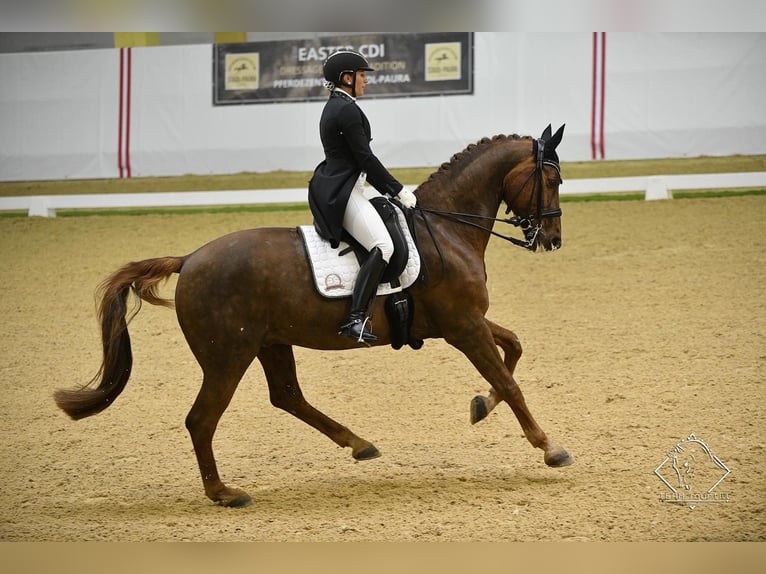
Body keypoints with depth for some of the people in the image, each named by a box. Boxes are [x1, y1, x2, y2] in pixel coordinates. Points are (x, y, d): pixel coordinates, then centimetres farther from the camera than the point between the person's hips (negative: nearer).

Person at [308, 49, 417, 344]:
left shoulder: (334, 107, 17)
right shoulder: (348, 110, -15)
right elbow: (365, 158, -16)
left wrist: (389, 190, 21)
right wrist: (398, 190, -8)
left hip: (332, 189, 11)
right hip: (343, 193, -11)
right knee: (383, 246, -23)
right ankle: (356, 319, -30)